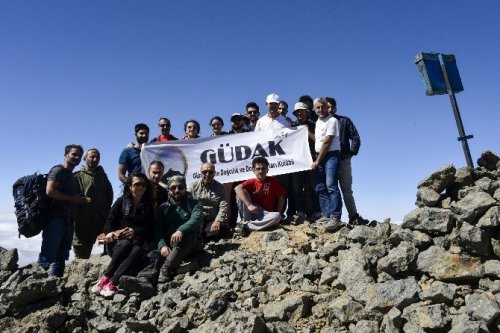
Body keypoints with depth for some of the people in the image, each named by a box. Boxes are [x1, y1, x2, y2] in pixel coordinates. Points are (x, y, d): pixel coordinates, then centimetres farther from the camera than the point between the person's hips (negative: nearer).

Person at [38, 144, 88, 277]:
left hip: (67, 220, 9)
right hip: (56, 218, -9)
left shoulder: (72, 176, 23)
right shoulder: (59, 170, -2)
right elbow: (50, 191, -17)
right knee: (48, 256, -10)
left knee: (61, 257, 9)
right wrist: (73, 199, -11)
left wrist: (80, 200, 7)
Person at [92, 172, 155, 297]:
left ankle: (111, 283, -42)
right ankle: (105, 280, -36)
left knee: (137, 251, -34)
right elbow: (109, 224, 3)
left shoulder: (148, 207, 13)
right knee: (125, 244, -35)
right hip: (117, 243, 0)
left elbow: (150, 230, 5)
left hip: (138, 243, 0)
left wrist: (135, 232, -14)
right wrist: (111, 233, -20)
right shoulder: (121, 202, 10)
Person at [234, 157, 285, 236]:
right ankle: (245, 221, -17)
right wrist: (249, 205, -33)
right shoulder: (251, 182, -2)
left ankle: (246, 226, -28)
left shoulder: (273, 181, -1)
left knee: (277, 216, -32)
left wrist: (276, 214, -8)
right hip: (250, 213, 0)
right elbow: (237, 188, -21)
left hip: (265, 214, 0)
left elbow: (281, 199, 3)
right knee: (242, 192, -17)